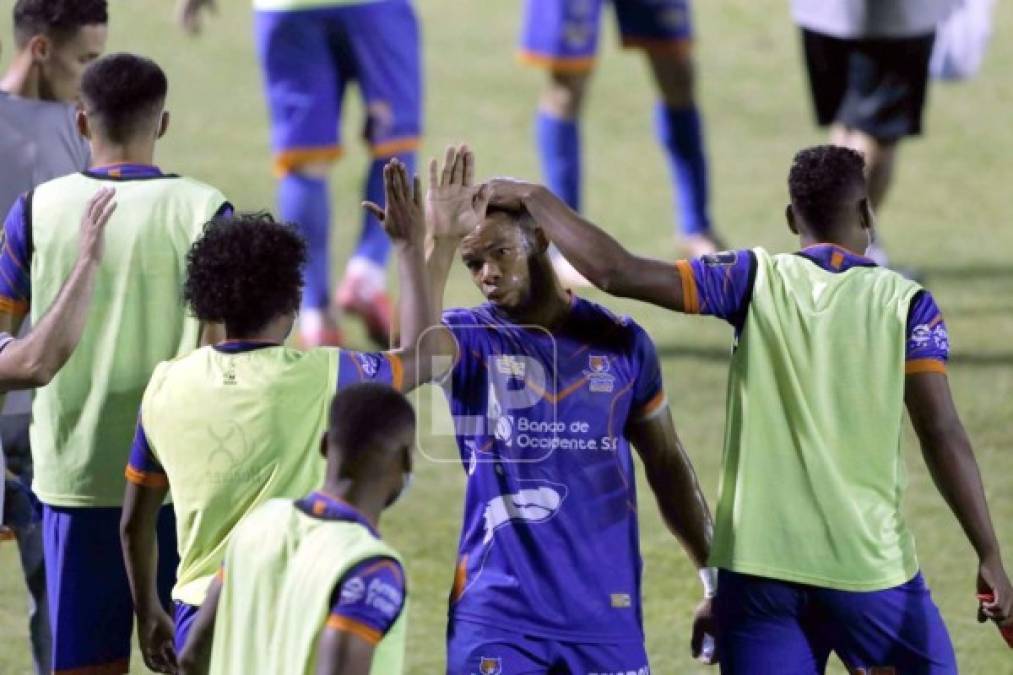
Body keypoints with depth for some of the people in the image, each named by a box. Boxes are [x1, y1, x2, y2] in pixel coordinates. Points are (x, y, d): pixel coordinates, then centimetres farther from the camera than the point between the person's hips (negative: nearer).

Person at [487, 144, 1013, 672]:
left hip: (758, 565, 1)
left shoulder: (755, 281, 2)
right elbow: (941, 434, -8)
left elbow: (616, 273, -5)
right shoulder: (904, 301, -1)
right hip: (870, 564, -1)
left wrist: (535, 198, 7)